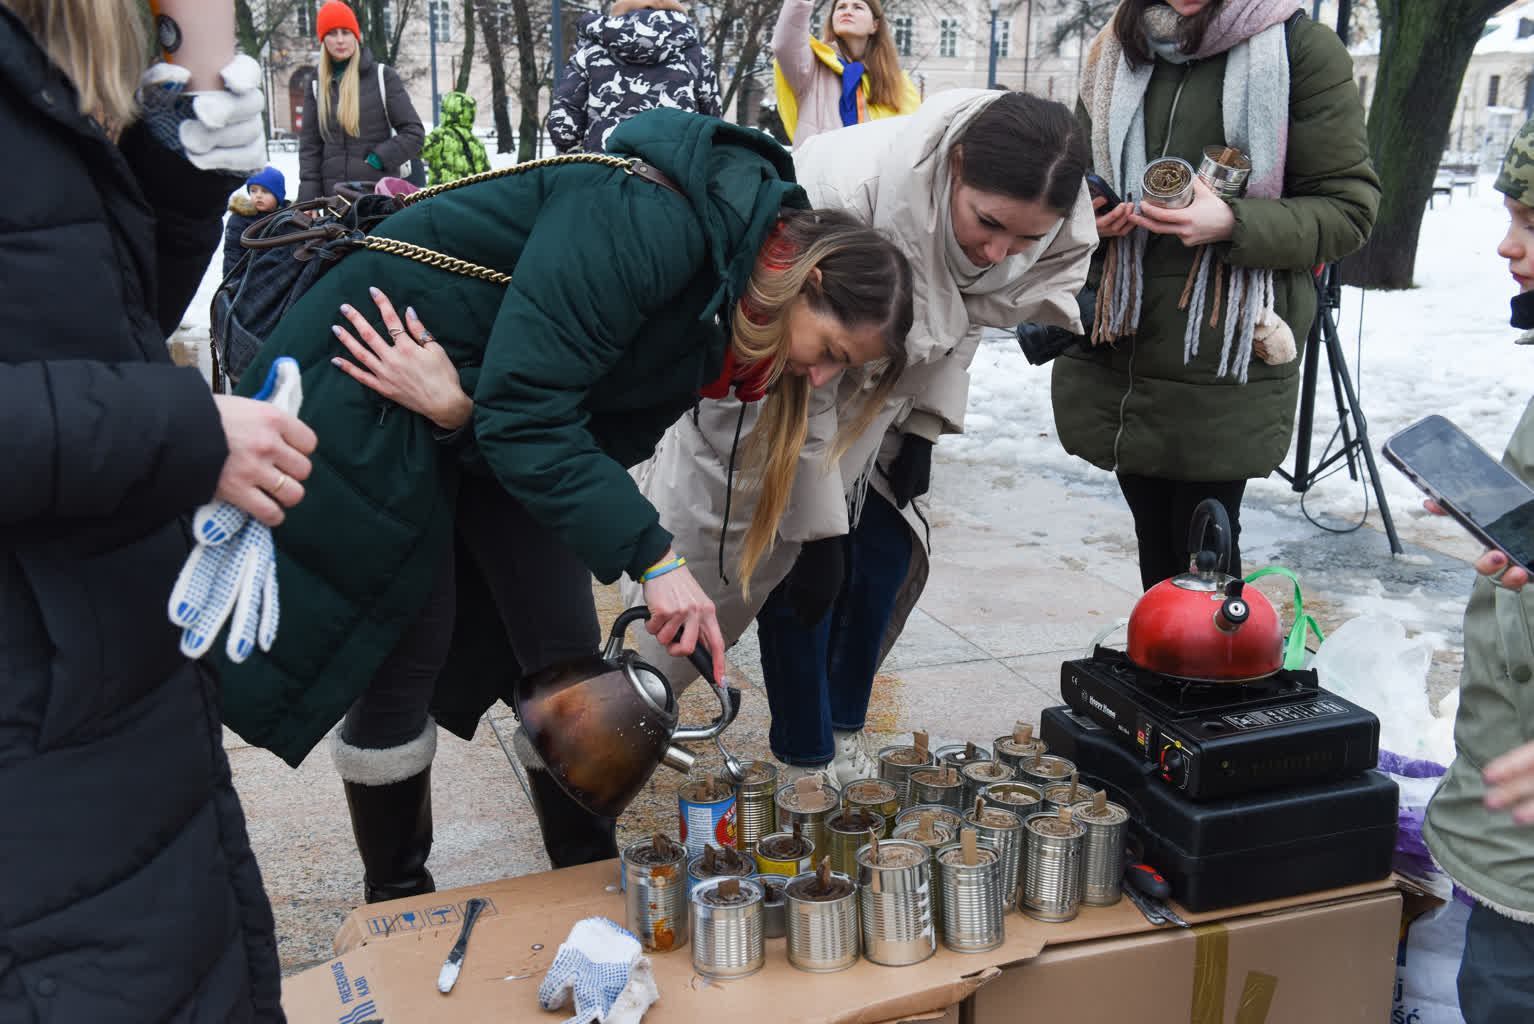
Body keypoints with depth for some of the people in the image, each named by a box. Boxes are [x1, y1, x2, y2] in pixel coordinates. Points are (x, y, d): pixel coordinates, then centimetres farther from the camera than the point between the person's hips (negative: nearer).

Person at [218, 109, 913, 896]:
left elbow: (609, 438, -9)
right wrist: (656, 559, -35)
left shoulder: (716, 322, -3)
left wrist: (465, 409, -27)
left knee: (565, 651, 5)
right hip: (360, 387, -8)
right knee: (405, 653, -3)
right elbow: (527, 411, -34)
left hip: (485, 422, 8)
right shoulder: (650, 223, -31)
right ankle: (398, 910, 18)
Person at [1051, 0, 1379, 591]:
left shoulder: (1302, 49, -3)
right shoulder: (1117, 49, 13)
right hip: (1119, 344, 5)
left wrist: (1233, 224, -22)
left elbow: (1349, 209, -6)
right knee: (1153, 535, 14)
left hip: (1224, 364, -5)